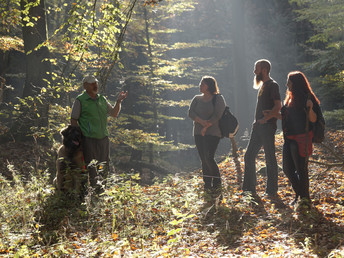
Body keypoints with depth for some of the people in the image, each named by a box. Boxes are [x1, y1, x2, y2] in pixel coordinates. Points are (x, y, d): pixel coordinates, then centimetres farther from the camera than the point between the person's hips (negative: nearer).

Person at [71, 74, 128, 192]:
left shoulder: (102, 99, 15)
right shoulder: (80, 100, -3)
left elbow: (114, 113, 19)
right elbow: (73, 120, -4)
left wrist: (119, 101, 4)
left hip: (103, 138, 6)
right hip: (89, 139, -6)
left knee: (105, 166, 10)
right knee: (91, 167, -3)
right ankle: (95, 189, 4)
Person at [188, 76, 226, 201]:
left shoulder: (218, 98, 0)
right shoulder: (197, 99, 14)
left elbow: (217, 115, -10)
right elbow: (190, 113, 0)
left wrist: (206, 127, -13)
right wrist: (202, 122, -16)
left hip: (213, 133, -5)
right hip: (198, 133, 5)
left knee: (209, 158, -17)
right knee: (204, 160, 4)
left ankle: (217, 185, -5)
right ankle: (207, 187, 10)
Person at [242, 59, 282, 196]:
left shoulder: (272, 85, -9)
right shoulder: (262, 85, 18)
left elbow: (278, 105, -18)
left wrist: (266, 118, -21)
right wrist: (256, 122, 15)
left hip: (267, 127, -9)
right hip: (258, 127, 9)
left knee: (270, 158, -3)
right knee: (249, 156, 8)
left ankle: (272, 190, 5)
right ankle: (249, 188, 16)